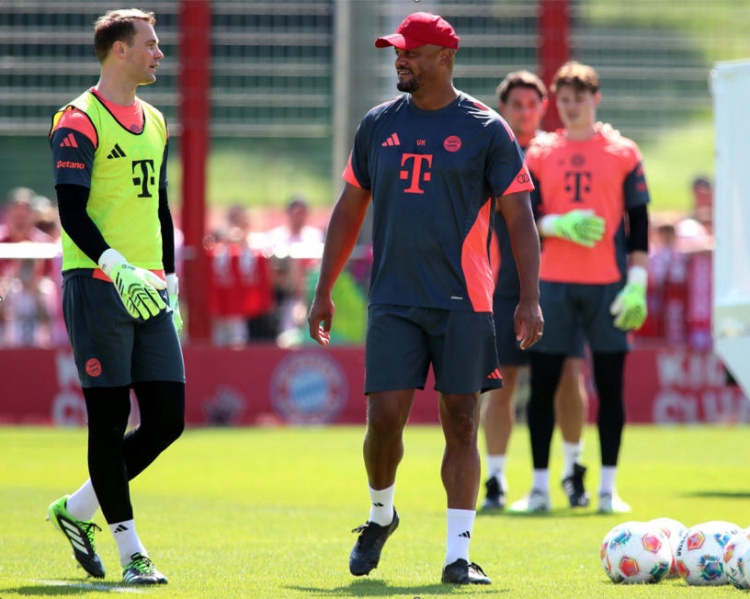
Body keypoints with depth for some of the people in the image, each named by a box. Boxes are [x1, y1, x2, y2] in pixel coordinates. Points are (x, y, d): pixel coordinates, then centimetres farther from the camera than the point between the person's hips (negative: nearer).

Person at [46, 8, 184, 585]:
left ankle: (77, 509, 20)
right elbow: (71, 211, -14)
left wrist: (170, 281, 18)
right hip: (96, 284, -8)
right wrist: (117, 268, -26)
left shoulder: (154, 122, 18)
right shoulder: (79, 121, -6)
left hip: (149, 291, 8)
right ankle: (131, 552, -1)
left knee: (167, 419, 3)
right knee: (110, 419, -4)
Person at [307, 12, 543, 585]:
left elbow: (519, 217, -2)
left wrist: (530, 297, -11)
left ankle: (458, 554, 2)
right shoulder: (379, 125, 10)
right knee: (384, 419, -5)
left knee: (461, 423, -2)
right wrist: (323, 292, 14)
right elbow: (349, 210, 17)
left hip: (463, 302, -2)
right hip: (393, 301, 2)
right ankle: (381, 515, 22)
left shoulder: (486, 129, 0)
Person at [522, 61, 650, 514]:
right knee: (543, 383, -1)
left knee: (610, 384, 0)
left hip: (607, 284, -1)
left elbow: (639, 225, 4)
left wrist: (637, 285, -4)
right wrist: (560, 225, -14)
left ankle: (608, 488, 5)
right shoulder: (540, 155, 9)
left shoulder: (623, 153, 5)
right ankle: (540, 485, 7)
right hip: (553, 283, 1)